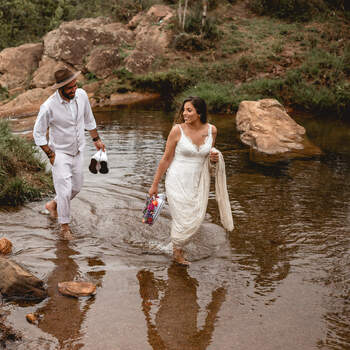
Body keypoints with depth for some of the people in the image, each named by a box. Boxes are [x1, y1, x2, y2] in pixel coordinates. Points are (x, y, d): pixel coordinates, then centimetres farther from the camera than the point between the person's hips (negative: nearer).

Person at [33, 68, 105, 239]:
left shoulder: (81, 95, -10)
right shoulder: (49, 106, -25)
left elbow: (89, 119, 9)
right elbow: (38, 133, -12)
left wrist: (96, 139, 16)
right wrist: (50, 155, -12)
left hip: (78, 151, 6)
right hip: (60, 153, -5)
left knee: (76, 187, 15)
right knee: (65, 191, -5)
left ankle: (53, 204, 42)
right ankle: (64, 225, 16)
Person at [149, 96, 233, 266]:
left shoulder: (211, 130, -2)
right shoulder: (177, 130, -13)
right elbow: (166, 159, -6)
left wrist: (213, 157, -9)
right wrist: (155, 184, -2)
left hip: (199, 181, 4)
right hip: (178, 181, -4)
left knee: (196, 218, 7)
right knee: (183, 218, 2)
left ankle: (176, 234, 38)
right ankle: (177, 251, 28)